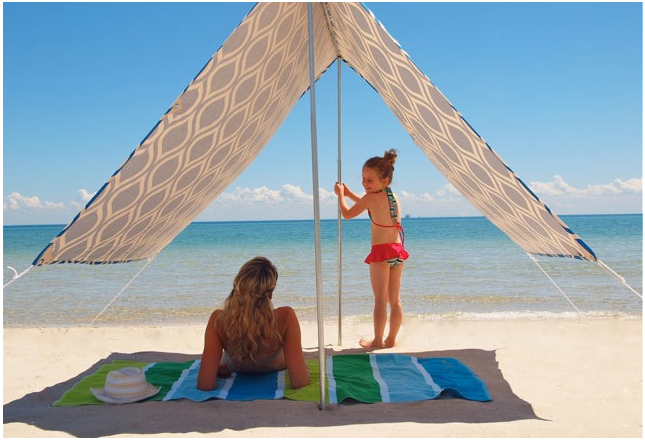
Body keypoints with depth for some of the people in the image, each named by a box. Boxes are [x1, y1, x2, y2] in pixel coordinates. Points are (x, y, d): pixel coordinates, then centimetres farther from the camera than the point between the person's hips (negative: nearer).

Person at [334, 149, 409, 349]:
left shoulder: (371, 198, -11)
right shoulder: (394, 197, 11)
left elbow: (347, 214, -1)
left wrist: (340, 194, 14)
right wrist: (349, 193, 28)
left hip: (381, 252, -7)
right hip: (398, 251, 7)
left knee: (380, 300, 0)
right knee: (395, 299, 11)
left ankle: (378, 340, 8)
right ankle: (391, 339, 19)